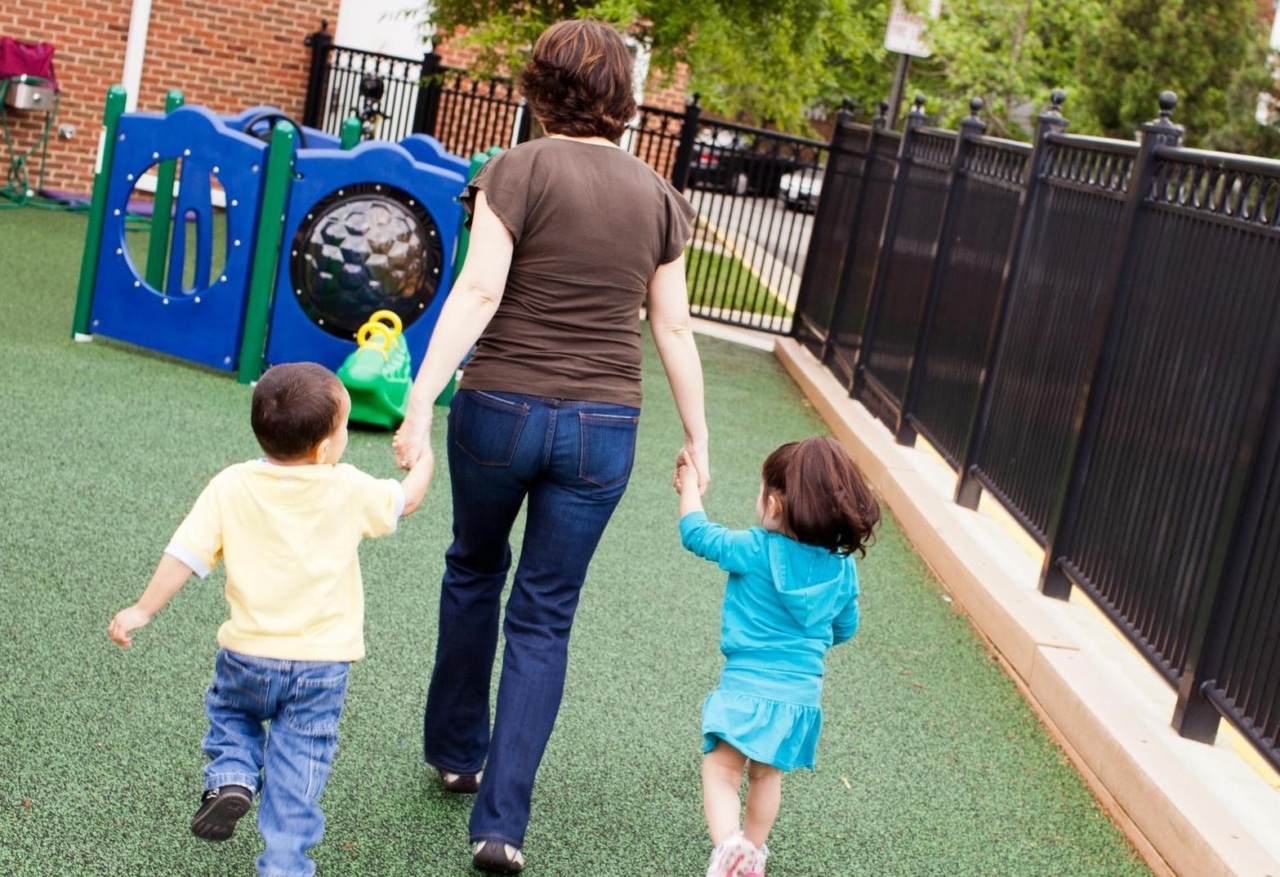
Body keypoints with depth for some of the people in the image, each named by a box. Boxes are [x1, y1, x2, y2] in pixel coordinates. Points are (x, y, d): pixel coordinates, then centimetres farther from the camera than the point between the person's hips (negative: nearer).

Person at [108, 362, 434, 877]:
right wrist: (423, 460, 29)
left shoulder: (231, 486, -8)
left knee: (230, 712, 30)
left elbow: (187, 553, -9)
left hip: (248, 655, 1)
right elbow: (406, 501, 9)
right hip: (321, 662, -1)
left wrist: (144, 609, -1)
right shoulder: (350, 490, -8)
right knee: (298, 765, 10)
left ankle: (231, 776, 6)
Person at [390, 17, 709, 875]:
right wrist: (697, 439, 15)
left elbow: (478, 292, -16)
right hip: (602, 426, 2)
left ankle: (455, 751, 37)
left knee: (475, 569, 23)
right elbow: (674, 329, 7)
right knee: (545, 617, 8)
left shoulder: (521, 169, -6)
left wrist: (421, 403, -17)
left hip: (502, 409, -2)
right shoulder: (657, 195, 5)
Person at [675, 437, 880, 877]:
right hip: (803, 696, 5)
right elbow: (844, 630, 15)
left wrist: (690, 484, 17)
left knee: (720, 774, -4)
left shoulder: (756, 550, -12)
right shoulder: (844, 569, 1)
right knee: (766, 776, 24)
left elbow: (696, 533, 1)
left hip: (748, 690, -5)